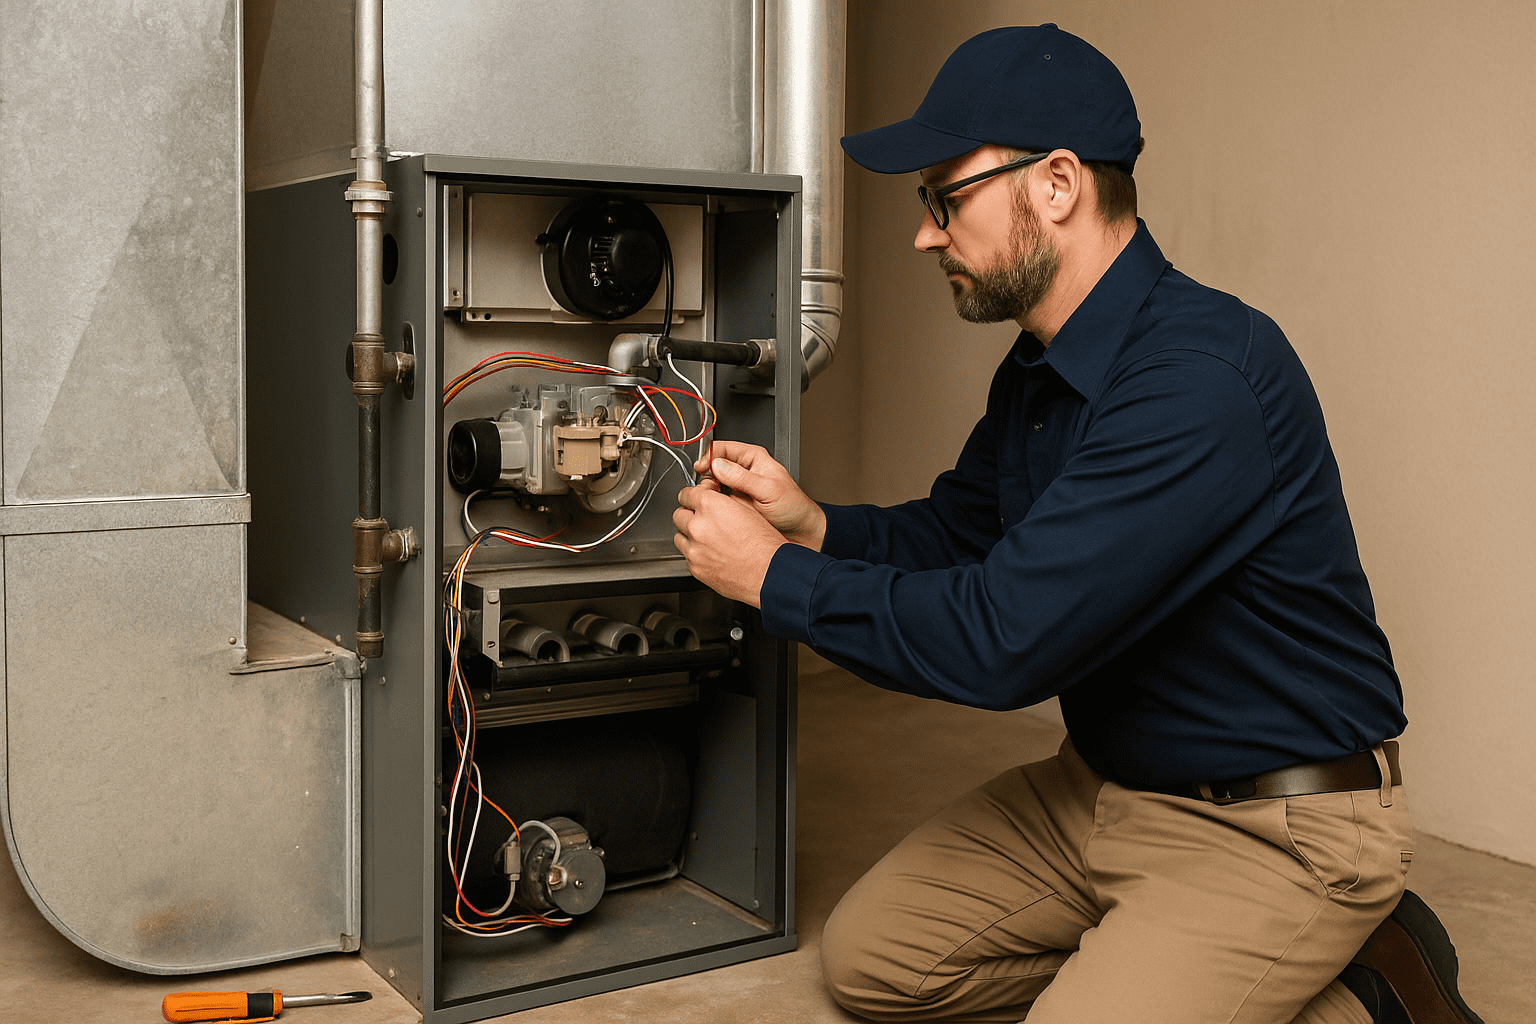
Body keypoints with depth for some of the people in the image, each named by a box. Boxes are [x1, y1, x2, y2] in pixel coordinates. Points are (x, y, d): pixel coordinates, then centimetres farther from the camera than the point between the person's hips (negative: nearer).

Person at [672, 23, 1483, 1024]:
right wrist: (813, 524, -6)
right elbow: (952, 536, 15)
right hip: (1102, 789, 9)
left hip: (1269, 830, -9)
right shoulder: (1038, 371, 4)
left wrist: (775, 577, -18)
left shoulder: (1204, 375, -29)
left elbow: (1002, 640, -31)